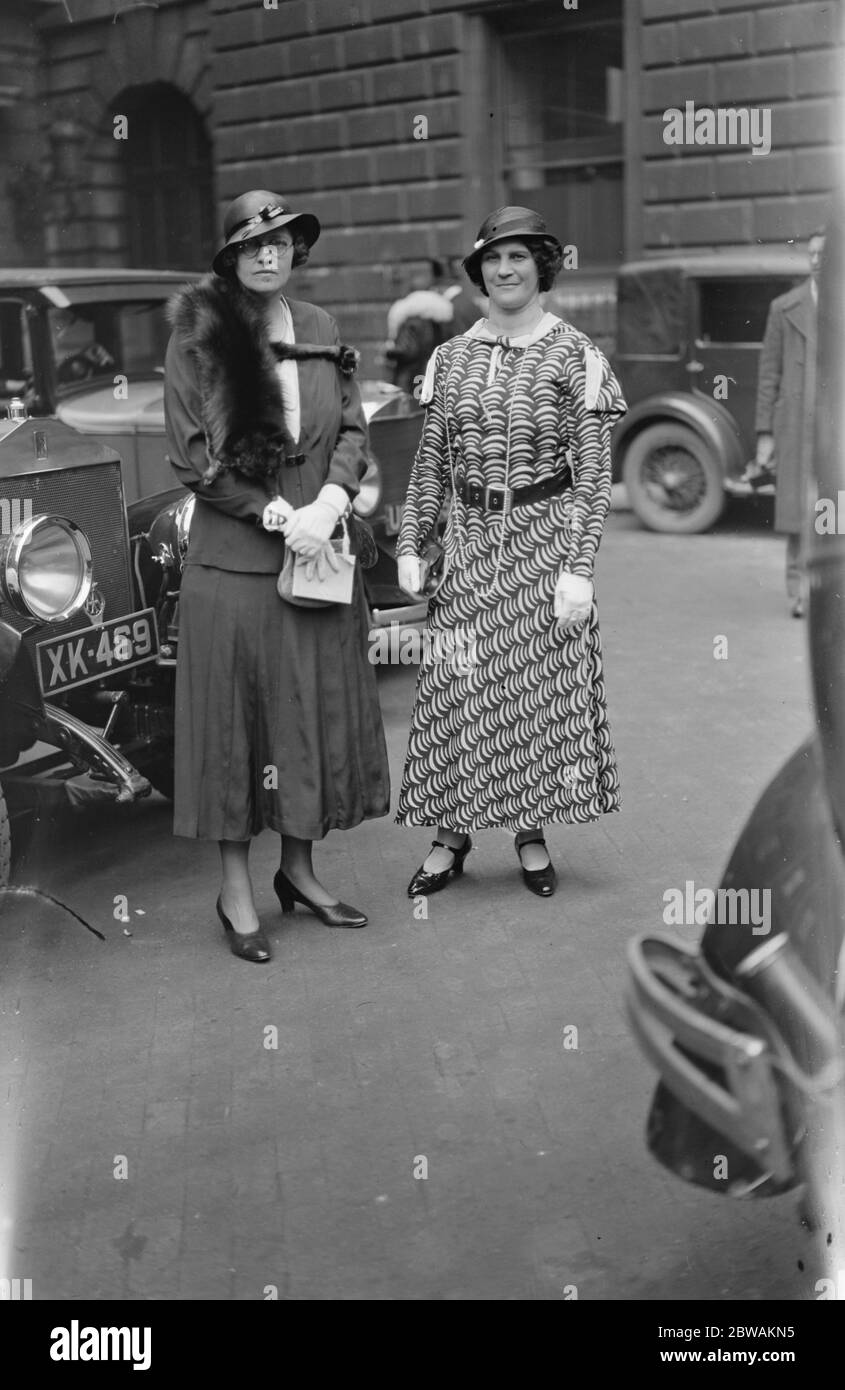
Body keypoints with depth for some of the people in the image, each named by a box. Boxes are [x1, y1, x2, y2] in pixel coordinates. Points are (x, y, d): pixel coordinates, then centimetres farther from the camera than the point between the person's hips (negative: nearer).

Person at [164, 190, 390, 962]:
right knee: (238, 720, 2)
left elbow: (352, 431, 7)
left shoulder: (319, 329, 8)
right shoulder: (197, 338, -5)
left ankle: (298, 868, 27)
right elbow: (195, 458, -8)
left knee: (318, 715, 10)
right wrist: (280, 517, -13)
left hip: (319, 553, 5)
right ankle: (236, 890, 15)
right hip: (233, 563, -4)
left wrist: (327, 505, -11)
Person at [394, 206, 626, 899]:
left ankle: (532, 832, 19)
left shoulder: (573, 354, -4)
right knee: (455, 687, 3)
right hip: (471, 540, 3)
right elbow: (430, 463, 11)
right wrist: (410, 545, 2)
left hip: (545, 539, -3)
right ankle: (452, 835, 15)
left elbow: (593, 473, -7)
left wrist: (578, 568, -13)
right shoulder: (451, 357, 8)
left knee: (542, 687, 4)